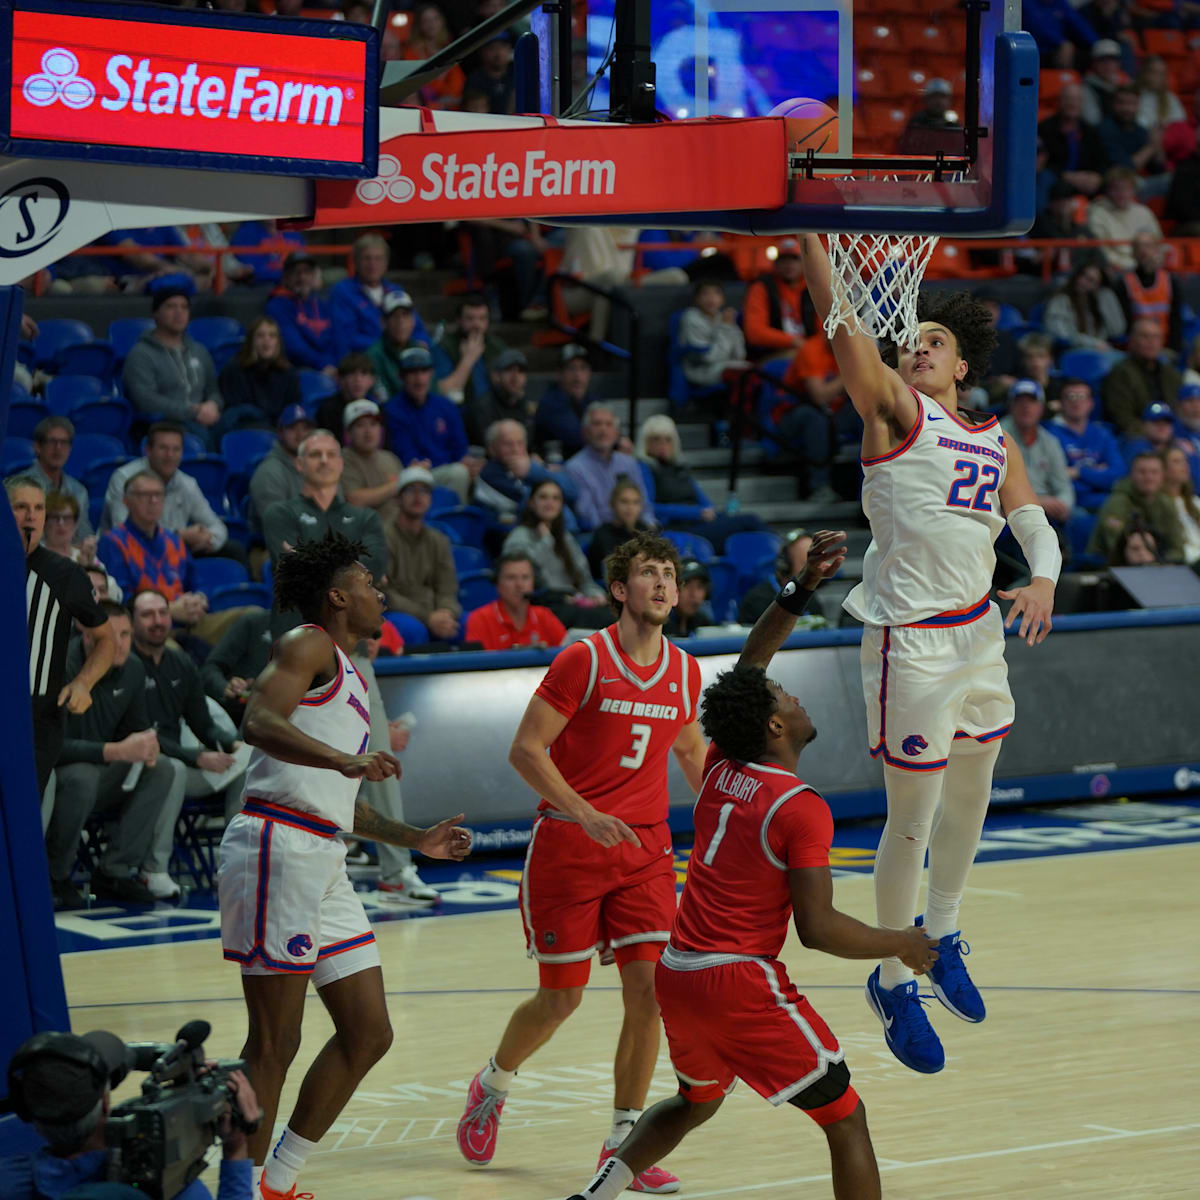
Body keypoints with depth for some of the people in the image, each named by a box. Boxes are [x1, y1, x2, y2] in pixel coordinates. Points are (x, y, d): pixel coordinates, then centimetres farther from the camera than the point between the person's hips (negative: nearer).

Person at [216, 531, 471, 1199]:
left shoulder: (349, 676, 26)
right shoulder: (309, 647, -2)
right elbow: (259, 723, -22)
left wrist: (416, 840, 32)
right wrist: (345, 760, -33)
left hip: (325, 864, 10)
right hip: (278, 849, -10)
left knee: (369, 1035, 9)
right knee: (275, 1044, -8)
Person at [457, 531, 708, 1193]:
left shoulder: (685, 672, 5)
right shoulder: (583, 660, -11)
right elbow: (524, 749, -12)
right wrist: (586, 815, -22)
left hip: (645, 847, 4)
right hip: (568, 842, -4)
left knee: (649, 988, -8)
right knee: (560, 997, 3)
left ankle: (623, 1140, 2)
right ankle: (492, 1085, 33)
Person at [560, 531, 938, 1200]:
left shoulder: (721, 770, 8)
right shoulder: (801, 808, -12)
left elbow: (747, 670, 22)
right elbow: (817, 927, -16)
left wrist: (803, 588, 19)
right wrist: (900, 945, -1)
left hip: (678, 974, 8)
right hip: (742, 980, -8)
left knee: (696, 1102, 32)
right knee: (846, 1119, 1)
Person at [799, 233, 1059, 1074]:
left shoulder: (995, 443, 13)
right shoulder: (894, 410, -4)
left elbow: (1034, 522, 7)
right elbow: (842, 319, -15)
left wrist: (1043, 579, -14)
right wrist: (812, 236, -25)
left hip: (979, 630, 6)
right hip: (910, 642, -6)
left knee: (971, 796, 20)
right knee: (912, 818, -1)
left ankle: (940, 938, 42)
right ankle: (893, 981, 15)